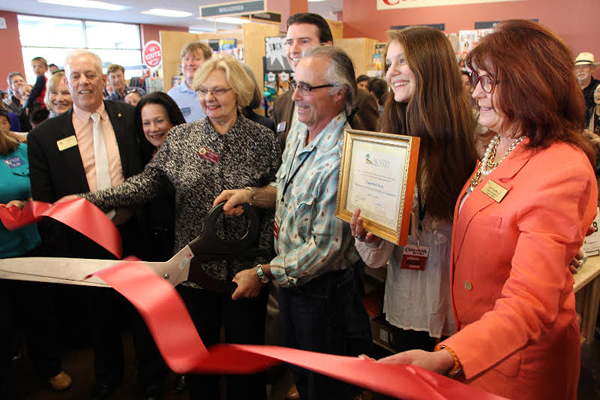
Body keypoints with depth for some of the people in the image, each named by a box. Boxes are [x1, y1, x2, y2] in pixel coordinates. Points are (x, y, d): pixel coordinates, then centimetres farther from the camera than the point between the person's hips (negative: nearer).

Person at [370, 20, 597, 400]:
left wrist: (447, 358, -45)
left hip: (520, 360, -8)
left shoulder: (562, 172, -26)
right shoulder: (498, 149, 4)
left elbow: (529, 303, -31)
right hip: (472, 339, 8)